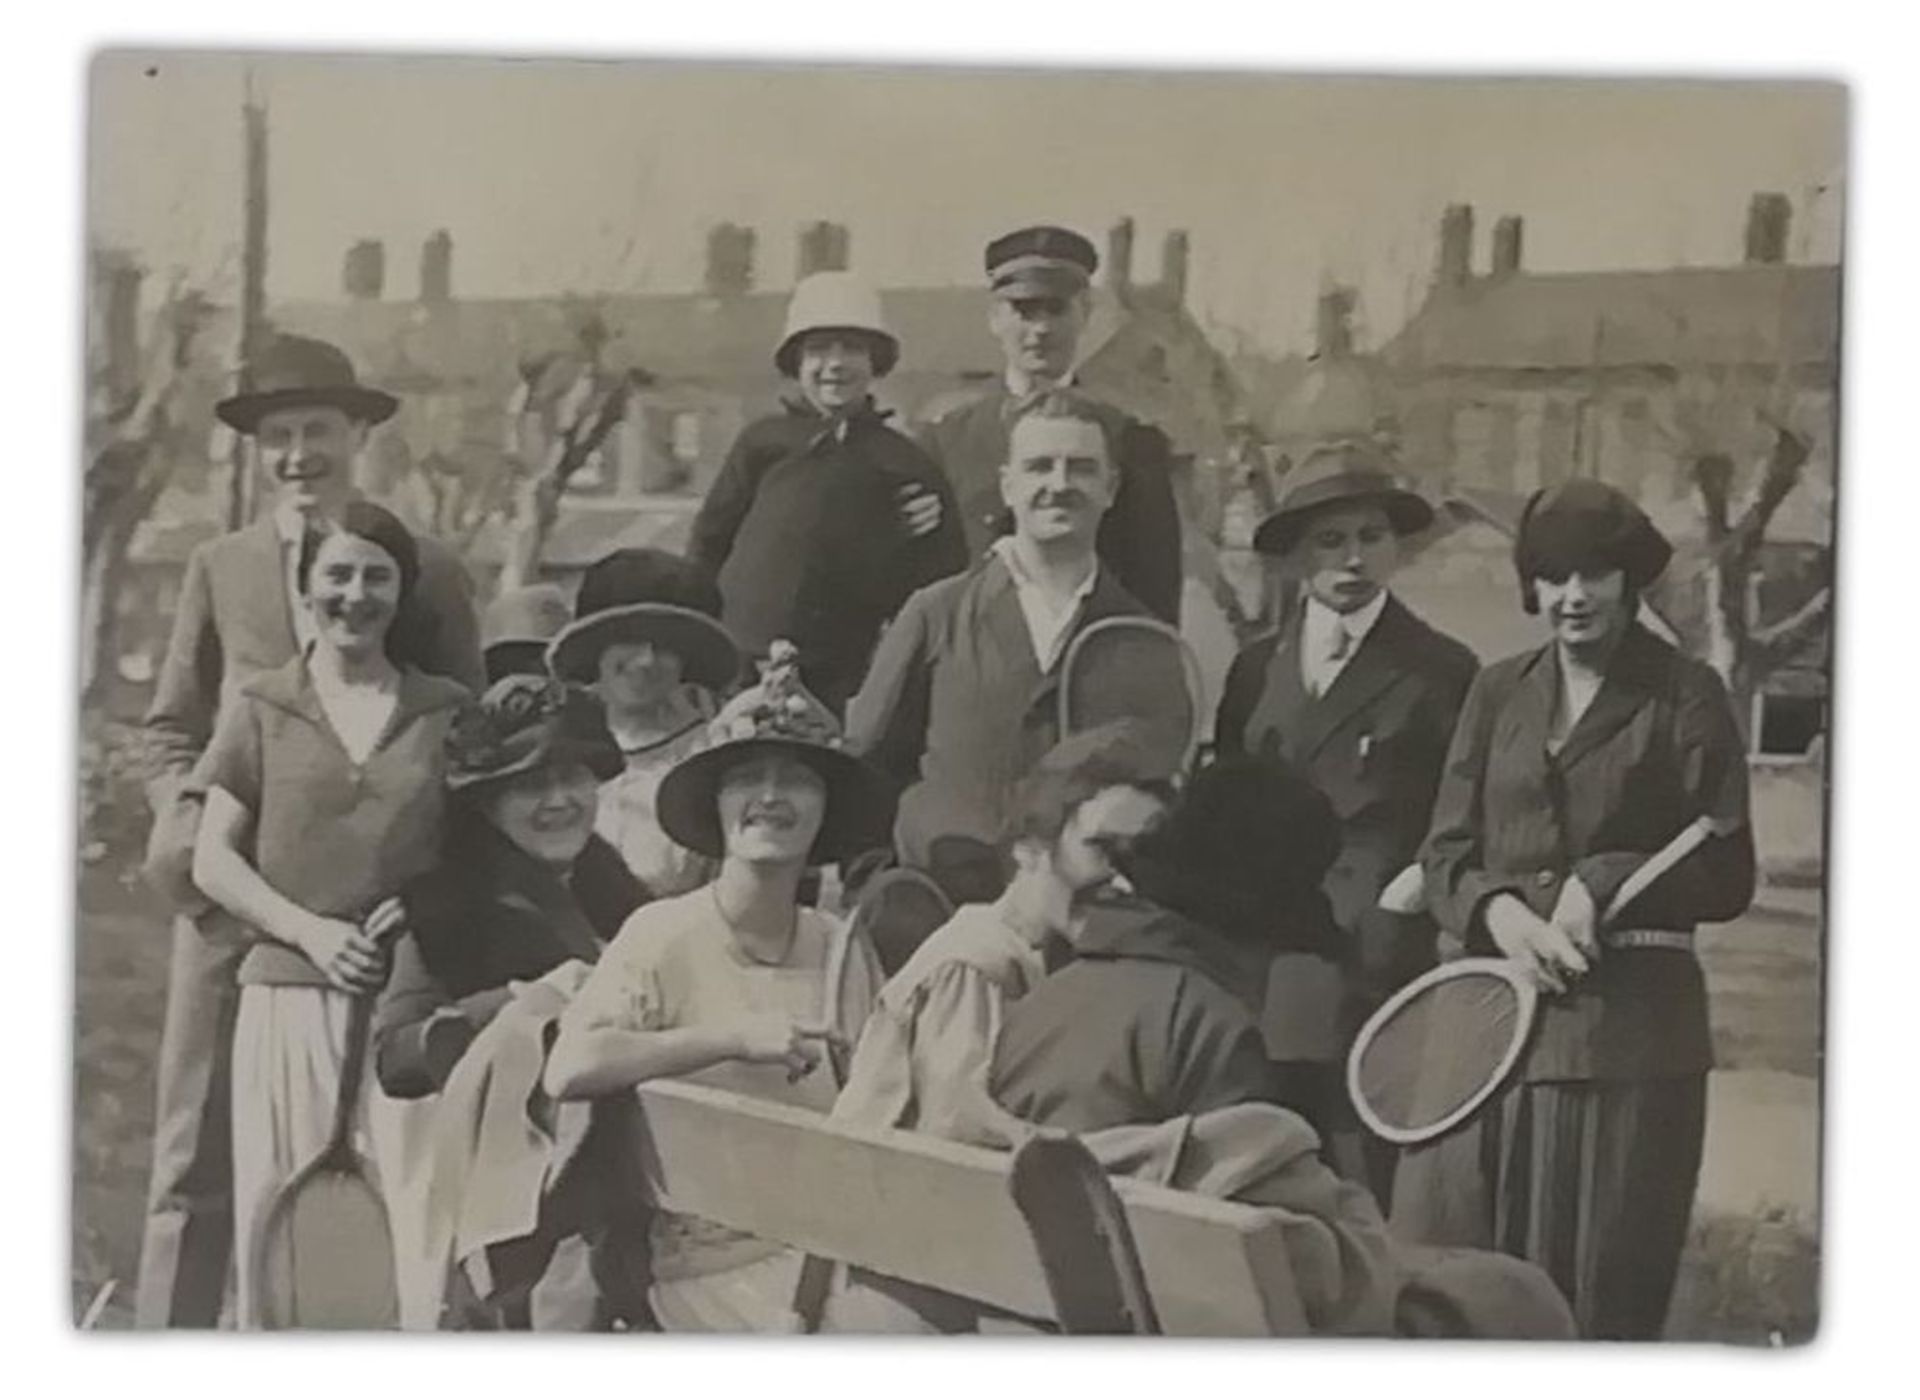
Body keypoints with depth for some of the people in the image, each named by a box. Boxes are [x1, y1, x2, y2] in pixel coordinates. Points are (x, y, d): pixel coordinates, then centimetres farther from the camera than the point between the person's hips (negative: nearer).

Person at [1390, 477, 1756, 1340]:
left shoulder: (1685, 696, 3)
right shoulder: (1498, 692, 14)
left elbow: (1726, 875, 0)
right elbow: (1446, 853, 10)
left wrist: (1601, 887, -13)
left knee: (1604, 1291, 0)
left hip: (1628, 1019, -3)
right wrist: (1501, 912, -10)